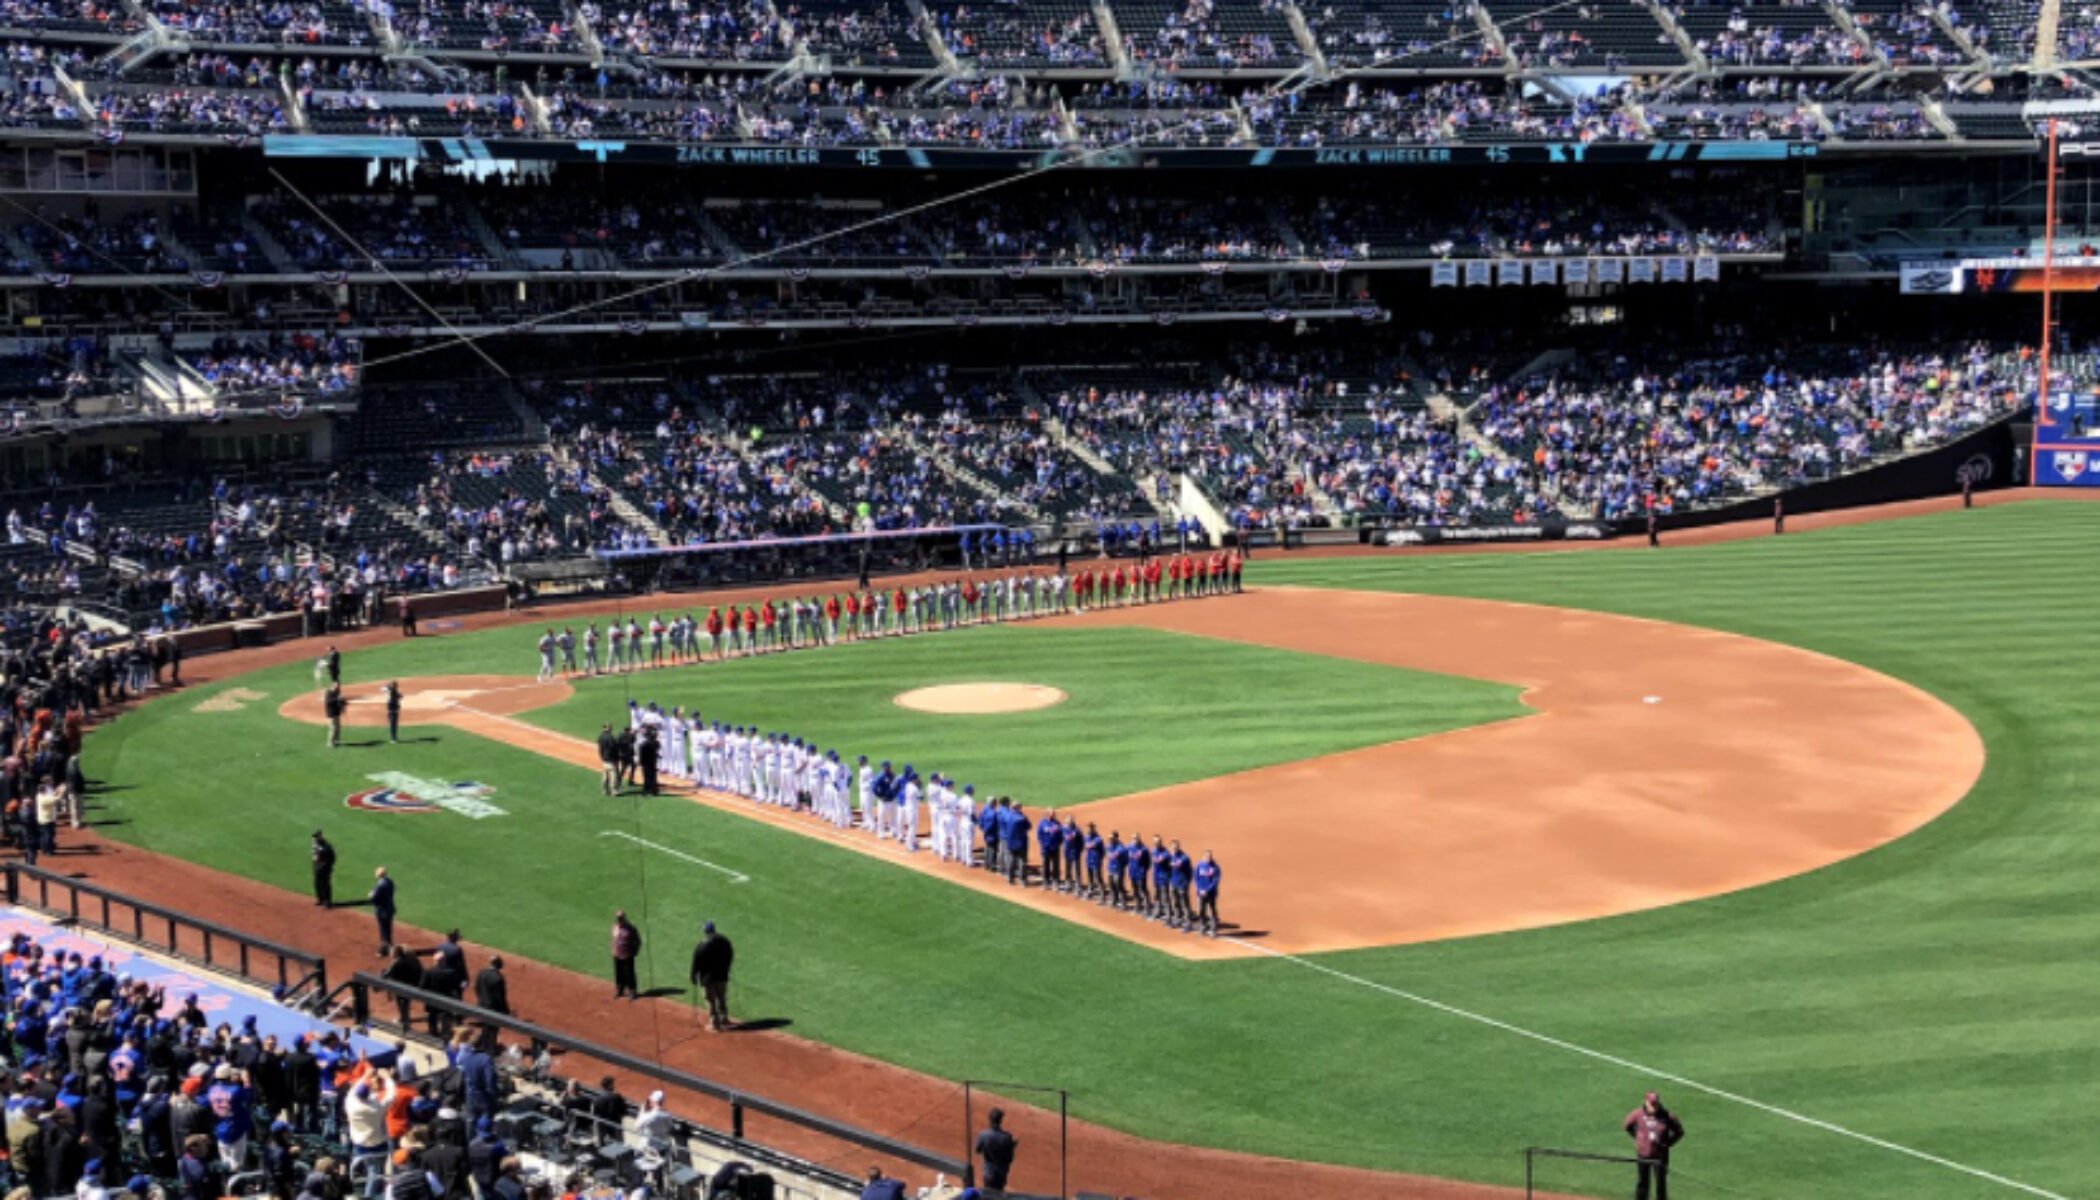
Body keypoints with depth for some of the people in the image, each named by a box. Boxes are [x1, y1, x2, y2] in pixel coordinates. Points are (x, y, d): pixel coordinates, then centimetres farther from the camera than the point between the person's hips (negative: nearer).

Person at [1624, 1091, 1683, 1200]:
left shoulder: (1667, 1116, -12)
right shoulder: (1638, 1114, -8)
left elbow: (1679, 1132, 1)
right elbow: (1628, 1126, 11)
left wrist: (1667, 1143, -6)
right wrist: (1637, 1137, 4)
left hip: (1659, 1155, -2)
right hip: (1642, 1154, 2)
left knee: (1660, 1183, 5)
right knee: (1642, 1182, 13)